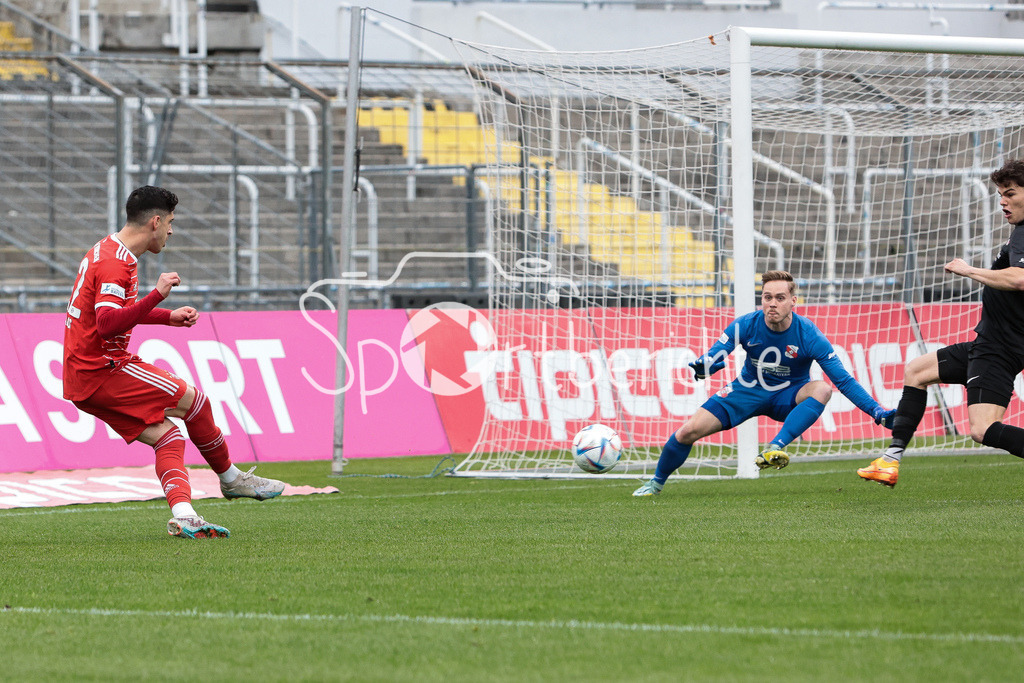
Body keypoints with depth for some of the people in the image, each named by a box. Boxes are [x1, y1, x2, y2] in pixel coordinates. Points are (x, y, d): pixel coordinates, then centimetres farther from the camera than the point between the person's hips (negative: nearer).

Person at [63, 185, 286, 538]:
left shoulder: (108, 252, 17)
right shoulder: (116, 263, -17)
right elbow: (107, 324, -29)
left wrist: (169, 317, 25)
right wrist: (157, 295, -31)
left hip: (82, 378, 10)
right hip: (102, 369, -10)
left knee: (168, 435, 1)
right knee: (192, 400, -4)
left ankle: (183, 515, -16)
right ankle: (231, 478, 12)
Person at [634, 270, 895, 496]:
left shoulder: (808, 335, -22)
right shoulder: (746, 325, -18)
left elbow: (843, 379, -19)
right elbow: (712, 357, -19)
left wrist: (878, 411, -27)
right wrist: (702, 366, -45)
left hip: (789, 397, -1)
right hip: (749, 391, 1)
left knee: (822, 388, -35)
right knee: (688, 431, -11)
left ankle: (775, 448, -42)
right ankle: (656, 483, 17)